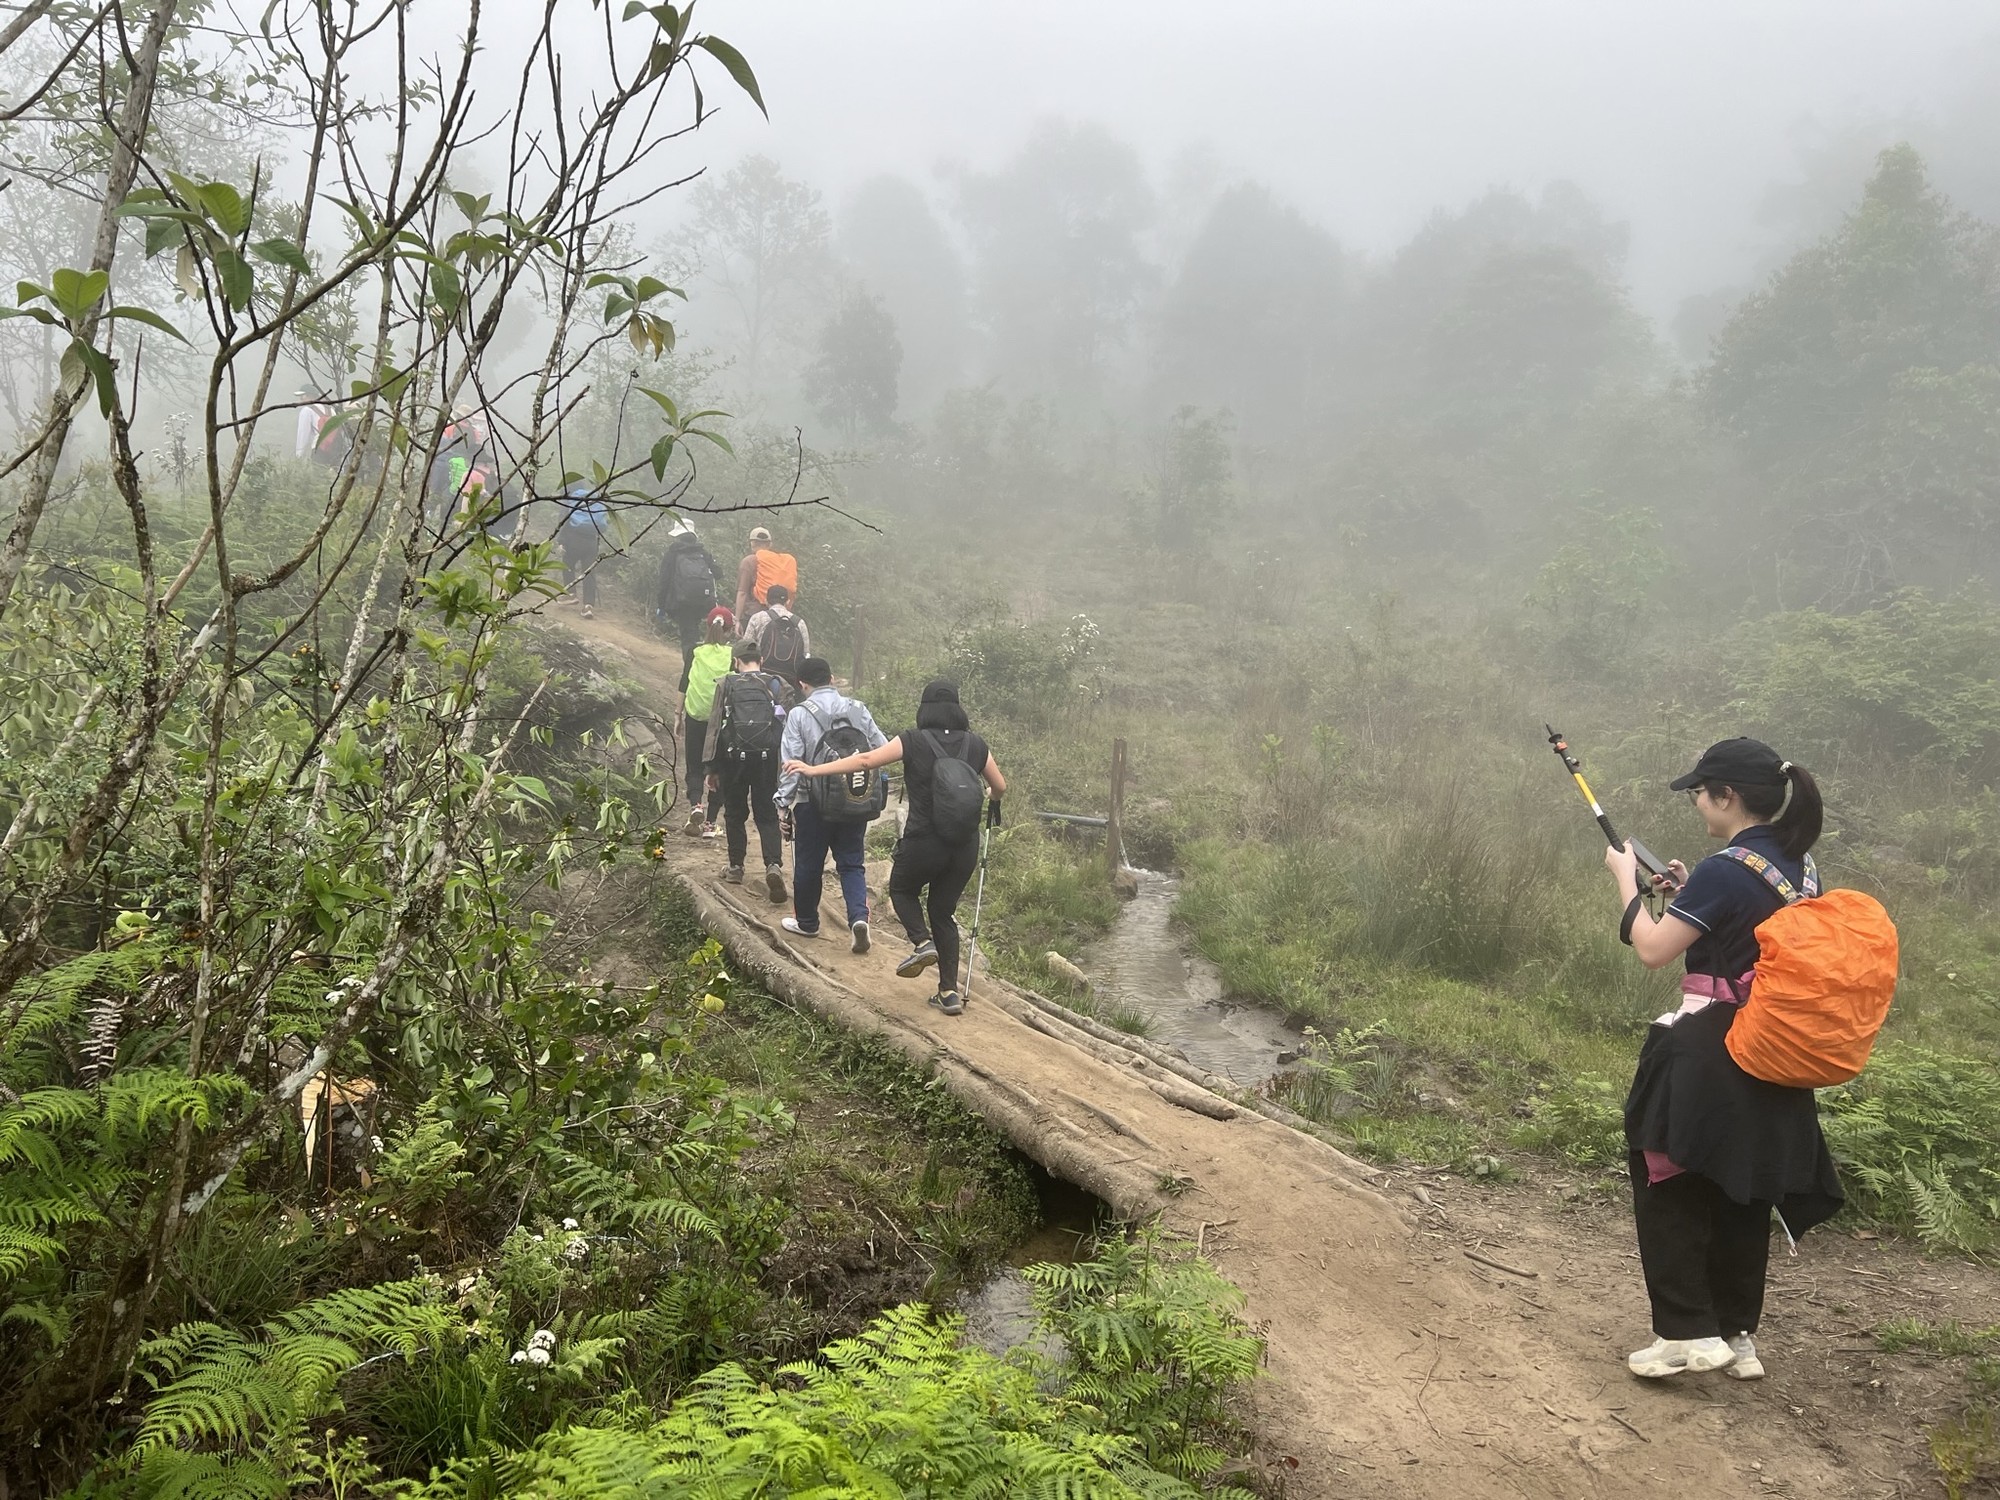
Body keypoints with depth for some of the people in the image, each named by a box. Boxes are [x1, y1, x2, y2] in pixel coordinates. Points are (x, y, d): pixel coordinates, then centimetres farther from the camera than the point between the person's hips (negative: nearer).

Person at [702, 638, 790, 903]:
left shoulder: (726, 685, 1)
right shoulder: (776, 685, 4)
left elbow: (714, 726, 0)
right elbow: (787, 725, -1)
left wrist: (711, 766, 5)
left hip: (733, 758, -1)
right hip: (767, 759, 1)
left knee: (735, 814, 15)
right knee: (767, 815, 6)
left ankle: (736, 867, 21)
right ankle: (773, 865, -13)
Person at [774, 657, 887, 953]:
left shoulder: (799, 714, -10)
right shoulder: (858, 709, 0)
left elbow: (792, 763, -12)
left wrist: (784, 803, -3)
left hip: (813, 802, -3)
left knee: (808, 863, 14)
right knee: (852, 863, 11)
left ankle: (806, 921, 27)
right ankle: (859, 916, -8)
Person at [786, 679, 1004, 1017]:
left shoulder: (915, 741, -8)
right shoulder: (975, 745, 2)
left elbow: (866, 760, -11)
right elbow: (1000, 788, 12)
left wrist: (815, 770, -6)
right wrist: (992, 797, 36)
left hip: (923, 843, -3)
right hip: (965, 847, 4)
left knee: (902, 889, 25)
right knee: (944, 912, 17)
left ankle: (922, 942, -1)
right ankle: (950, 992, 13)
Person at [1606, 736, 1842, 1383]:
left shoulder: (1723, 872, -18)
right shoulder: (1800, 866, 7)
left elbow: (1653, 950, -14)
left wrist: (1626, 877, -2)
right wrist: (1692, 892, 14)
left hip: (1707, 1056, -8)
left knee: (1670, 1187, 5)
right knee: (1744, 1195, 16)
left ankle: (1687, 1333, 3)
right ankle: (1739, 1335, 24)